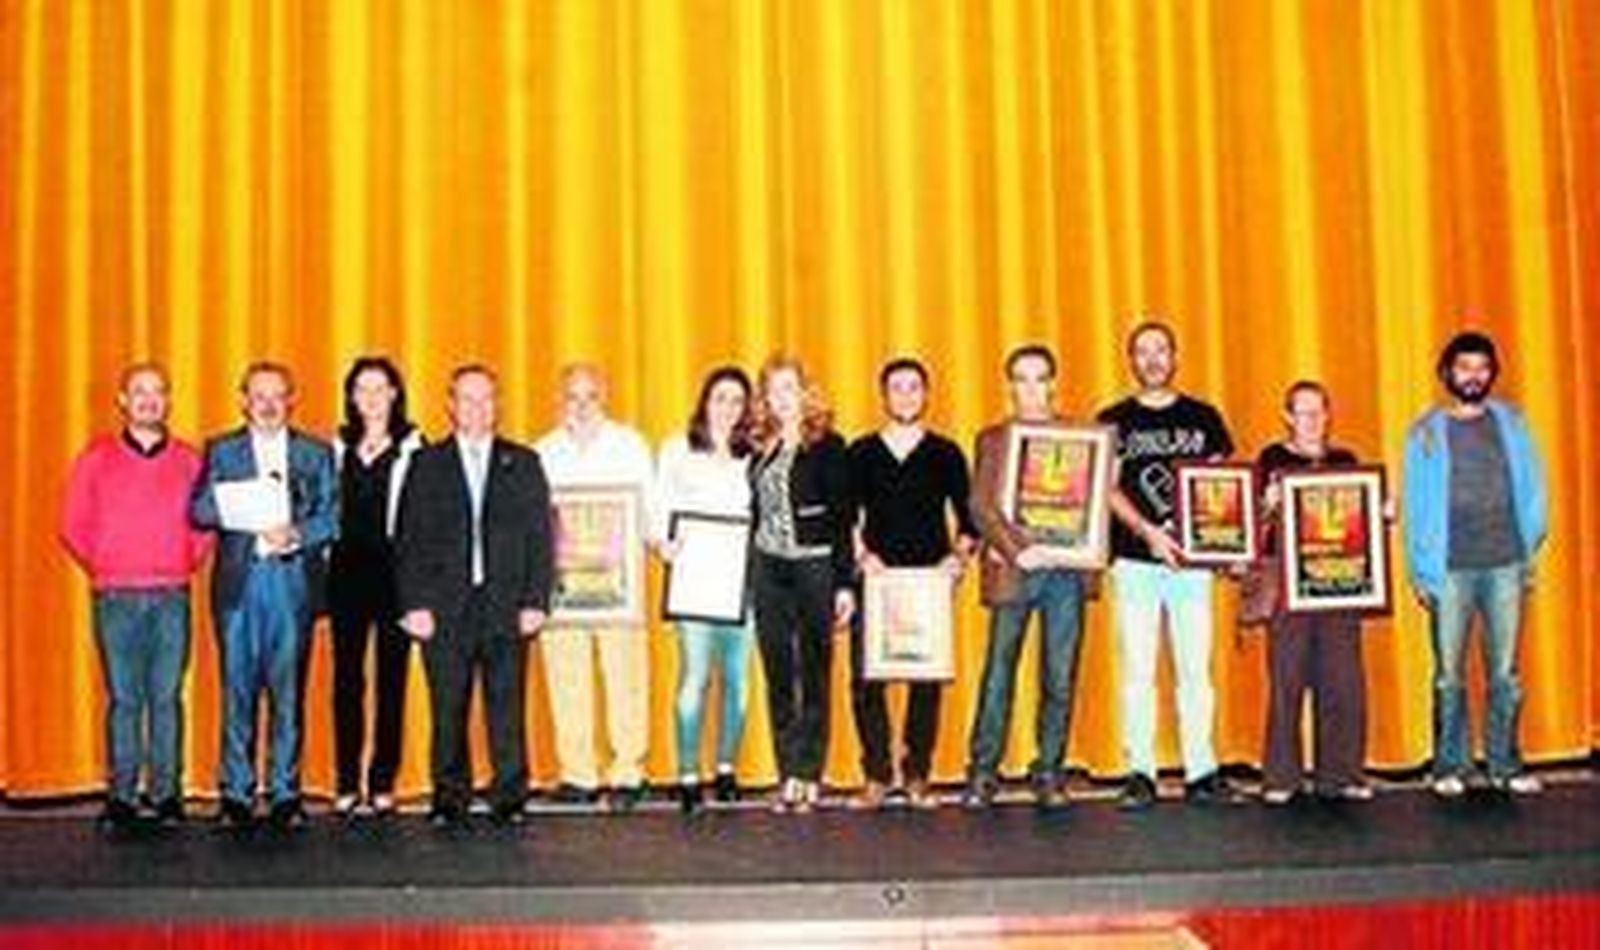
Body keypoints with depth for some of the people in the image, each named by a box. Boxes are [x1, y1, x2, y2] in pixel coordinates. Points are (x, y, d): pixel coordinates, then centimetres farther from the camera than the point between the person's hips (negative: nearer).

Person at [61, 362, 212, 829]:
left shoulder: (188, 460, 7)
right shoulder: (96, 458, 5)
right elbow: (73, 526, 9)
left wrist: (189, 564, 4)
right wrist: (101, 568, 5)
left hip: (172, 597, 1)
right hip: (116, 598, 0)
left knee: (167, 698, 2)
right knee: (123, 698, 1)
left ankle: (168, 794, 7)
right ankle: (121, 795, 6)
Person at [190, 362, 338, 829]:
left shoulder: (316, 454, 13)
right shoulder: (221, 451, 12)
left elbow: (331, 516, 5)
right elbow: (200, 511, 1)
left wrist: (297, 534, -13)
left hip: (294, 583, 0)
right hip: (239, 581, 0)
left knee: (288, 691, 1)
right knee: (238, 689, 1)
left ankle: (285, 793, 8)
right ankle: (237, 794, 8)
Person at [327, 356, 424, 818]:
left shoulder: (412, 447, 1)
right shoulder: (338, 447, 13)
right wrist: (324, 559, 4)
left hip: (394, 571, -3)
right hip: (347, 571, 3)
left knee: (391, 679, 1)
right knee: (347, 678, 4)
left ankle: (383, 784, 7)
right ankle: (347, 784, 10)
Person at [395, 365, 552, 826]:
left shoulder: (523, 463, 12)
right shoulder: (425, 464, 9)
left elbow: (540, 537, 8)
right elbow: (408, 540, 5)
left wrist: (536, 601, -2)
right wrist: (414, 605, -5)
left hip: (506, 607, 0)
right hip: (445, 607, 0)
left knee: (507, 707, 0)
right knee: (448, 710, 3)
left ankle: (510, 797, 8)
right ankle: (449, 799, 13)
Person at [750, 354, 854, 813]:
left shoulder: (826, 446, -3)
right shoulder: (761, 449, 9)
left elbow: (842, 518, -5)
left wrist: (845, 582, -8)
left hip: (815, 567, -4)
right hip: (768, 569, 4)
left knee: (814, 676, 2)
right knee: (778, 678, 6)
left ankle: (809, 776, 8)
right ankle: (788, 775, 12)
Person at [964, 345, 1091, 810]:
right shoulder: (993, 439, 8)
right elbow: (982, 507, 0)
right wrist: (1016, 550, -13)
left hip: (1066, 568, 1)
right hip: (1012, 570, -1)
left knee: (1060, 679, 2)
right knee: (998, 675, -1)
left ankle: (1049, 773, 10)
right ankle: (983, 773, 7)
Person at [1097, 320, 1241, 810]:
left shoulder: (1204, 418, 11)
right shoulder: (1114, 421, 6)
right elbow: (1108, 490, -1)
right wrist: (1148, 532, -14)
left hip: (1192, 559, 1)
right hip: (1135, 562, -1)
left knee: (1196, 668, 2)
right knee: (1137, 670, -1)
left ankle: (1201, 772, 8)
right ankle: (1140, 774, 5)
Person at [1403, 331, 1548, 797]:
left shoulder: (1511, 423, 10)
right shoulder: (1426, 433, 5)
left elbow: (1532, 489, 9)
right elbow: (1415, 506, 3)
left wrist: (1529, 551, 1)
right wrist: (1421, 572, -3)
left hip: (1506, 565, 1)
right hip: (1450, 569, -1)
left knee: (1505, 672, 3)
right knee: (1450, 674, 0)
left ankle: (1506, 764, 12)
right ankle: (1450, 767, 8)